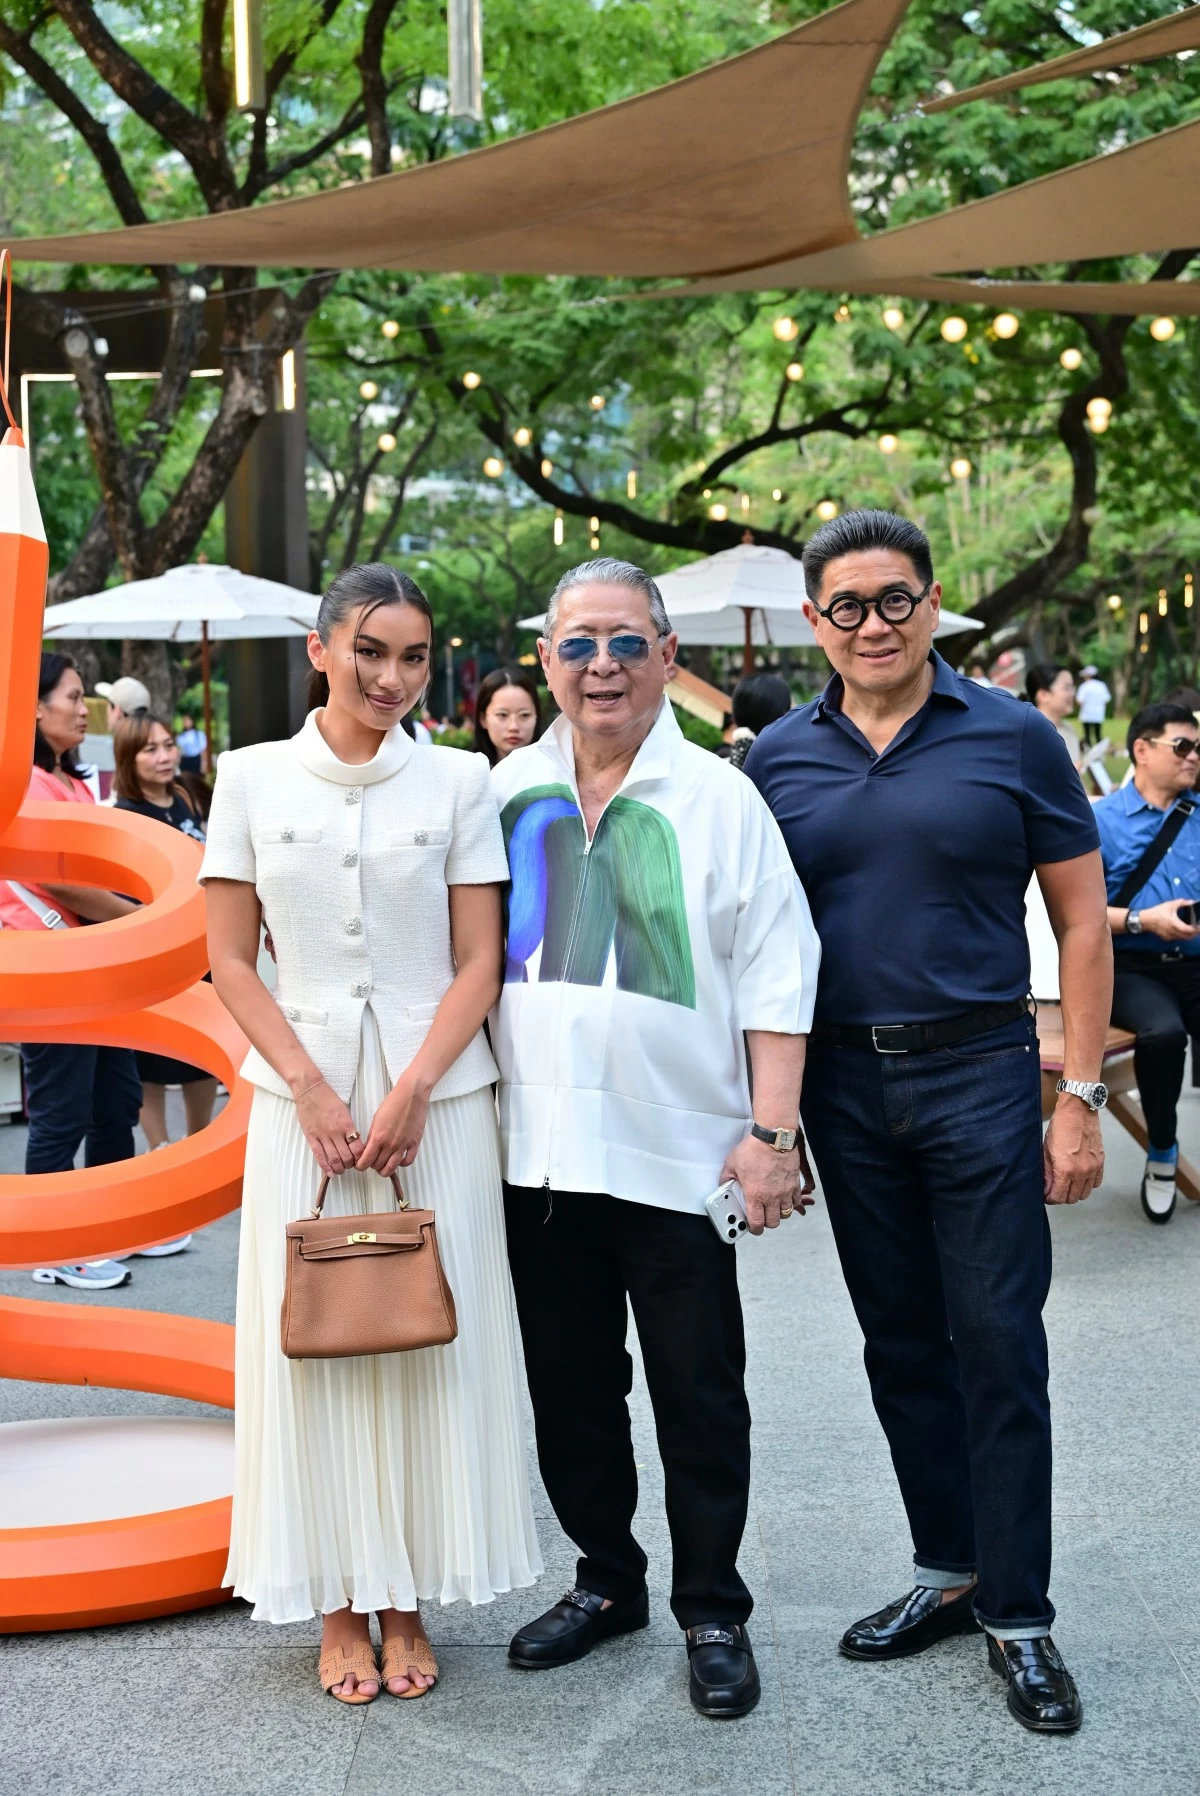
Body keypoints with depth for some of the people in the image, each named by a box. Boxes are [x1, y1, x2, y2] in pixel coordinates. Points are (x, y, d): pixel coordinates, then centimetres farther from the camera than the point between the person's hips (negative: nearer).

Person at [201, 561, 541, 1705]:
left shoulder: (458, 782, 2)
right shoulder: (253, 777, 3)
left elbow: (477, 965, 1)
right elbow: (228, 959, 3)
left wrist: (409, 1093, -11)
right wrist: (311, 1087, -8)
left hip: (435, 1092, 0)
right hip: (301, 1092, 0)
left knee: (430, 1340, 3)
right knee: (311, 1340, 3)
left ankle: (407, 1602, 16)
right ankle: (340, 1606, 16)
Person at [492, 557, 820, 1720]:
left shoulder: (717, 799, -3)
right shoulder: (509, 794, 7)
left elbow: (776, 978, -4)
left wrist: (771, 1134, -10)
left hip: (678, 1154, -3)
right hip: (539, 1149, 4)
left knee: (698, 1397, 6)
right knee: (568, 1387, 14)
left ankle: (712, 1612, 21)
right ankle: (605, 1580, 32)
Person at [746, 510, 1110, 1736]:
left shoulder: (1012, 738, -3)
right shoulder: (780, 759, 4)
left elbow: (1081, 922, -1)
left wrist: (1080, 1097, -7)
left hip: (978, 1074, -3)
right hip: (843, 1084, 3)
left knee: (997, 1346, -1)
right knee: (900, 1345, 13)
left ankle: (1018, 1617, 11)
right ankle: (948, 1572, 28)